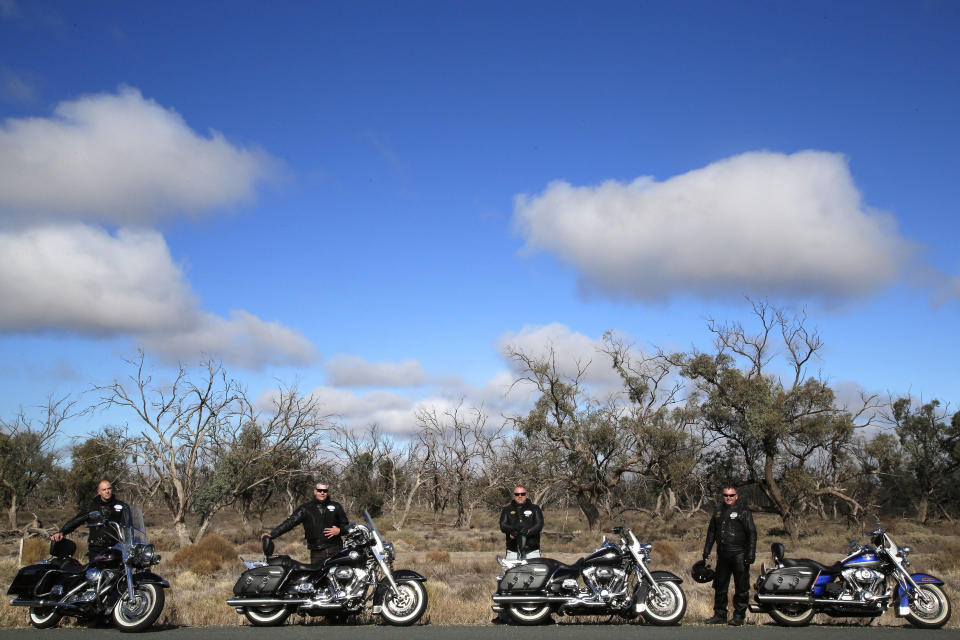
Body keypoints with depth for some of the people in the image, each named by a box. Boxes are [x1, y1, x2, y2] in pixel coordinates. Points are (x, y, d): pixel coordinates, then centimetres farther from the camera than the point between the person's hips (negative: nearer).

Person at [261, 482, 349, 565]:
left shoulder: (336, 506, 12)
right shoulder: (305, 508, 9)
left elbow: (346, 524, 17)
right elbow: (290, 522, 1)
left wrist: (339, 530, -6)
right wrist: (272, 534, -10)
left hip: (335, 550, 0)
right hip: (317, 553, 0)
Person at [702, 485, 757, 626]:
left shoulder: (743, 511, -2)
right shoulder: (718, 512, 15)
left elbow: (752, 533, -6)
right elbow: (711, 532, 22)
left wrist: (751, 553, -13)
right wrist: (706, 550, 16)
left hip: (739, 555, -6)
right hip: (722, 555, 6)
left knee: (741, 587, 0)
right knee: (720, 585, 10)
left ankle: (739, 615, 8)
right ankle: (720, 614, 19)